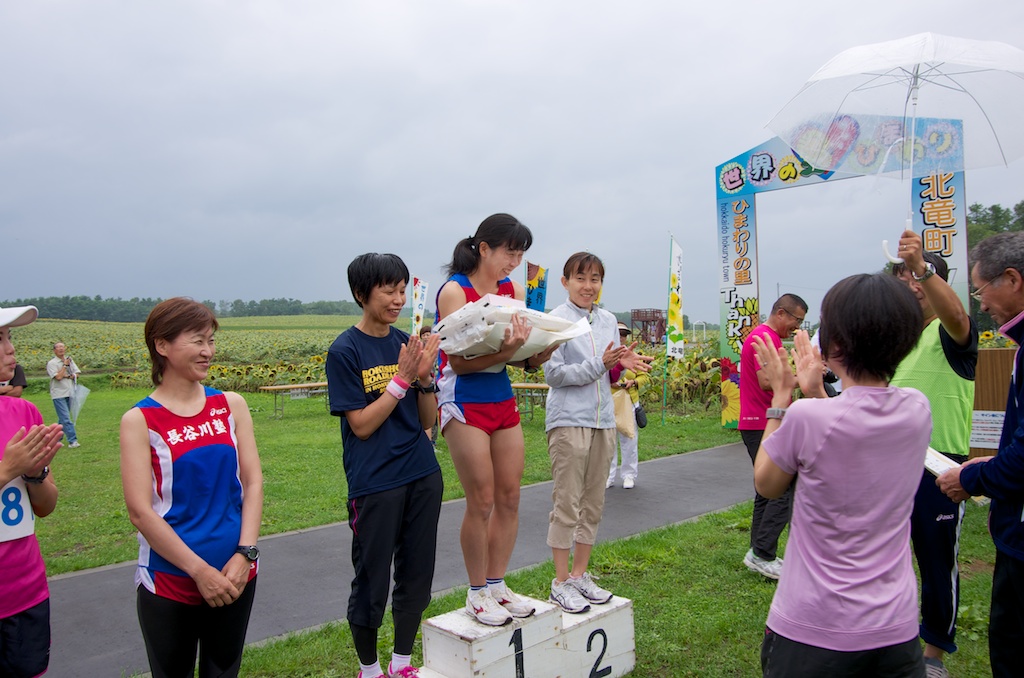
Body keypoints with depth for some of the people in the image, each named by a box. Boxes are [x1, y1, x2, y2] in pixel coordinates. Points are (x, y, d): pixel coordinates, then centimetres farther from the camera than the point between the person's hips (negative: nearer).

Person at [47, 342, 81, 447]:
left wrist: (69, 376, -9)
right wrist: (65, 365, -10)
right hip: (59, 394, -6)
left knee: (63, 418, 12)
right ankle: (72, 440, -12)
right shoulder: (52, 363, -6)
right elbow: (58, 377, -17)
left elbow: (77, 373, 12)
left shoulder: (69, 360, 13)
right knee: (65, 419, -10)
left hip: (70, 393, 6)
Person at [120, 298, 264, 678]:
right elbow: (140, 511, -13)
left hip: (235, 575, 3)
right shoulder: (139, 421, -8)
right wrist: (200, 570, -15)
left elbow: (253, 482, 0)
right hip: (169, 581, -3)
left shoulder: (231, 405, 1)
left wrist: (244, 554, -11)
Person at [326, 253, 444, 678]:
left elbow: (427, 420, 6)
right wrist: (402, 378, -19)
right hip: (375, 483, -5)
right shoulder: (345, 351, -9)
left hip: (423, 475, 5)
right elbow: (362, 425, -13)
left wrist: (425, 376, -11)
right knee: (371, 582, 8)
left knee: (416, 575, 13)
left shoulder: (407, 343, 6)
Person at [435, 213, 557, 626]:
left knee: (510, 497, 8)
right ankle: (477, 594, 15)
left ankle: (496, 585, 23)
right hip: (464, 402, -6)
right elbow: (458, 361, -18)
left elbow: (525, 359, 3)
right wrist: (505, 352, -32)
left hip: (503, 401, 7)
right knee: (482, 501, -2)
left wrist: (539, 351, -18)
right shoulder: (455, 291, -11)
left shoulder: (514, 291, 7)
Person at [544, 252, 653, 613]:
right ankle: (561, 583, 10)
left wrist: (622, 364, -6)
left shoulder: (608, 320, 11)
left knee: (593, 503, 12)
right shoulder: (557, 320, -7)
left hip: (603, 420, 7)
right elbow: (553, 374, -12)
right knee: (566, 503, -2)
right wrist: (599, 364, -19)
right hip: (569, 420, -6)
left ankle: (580, 574, 25)